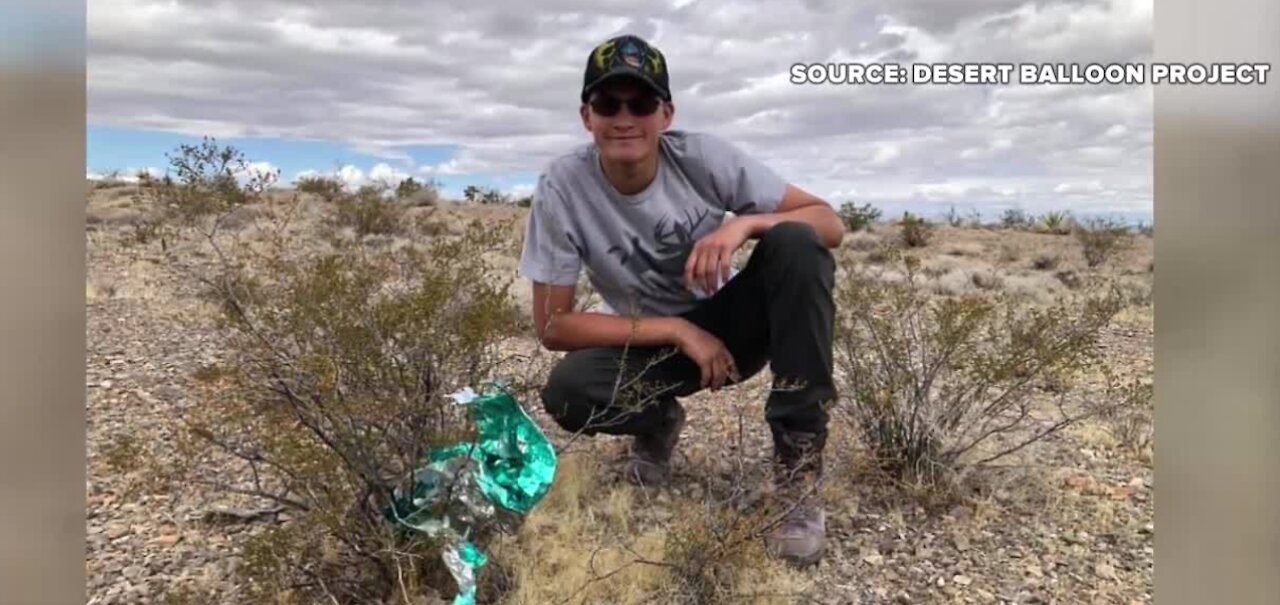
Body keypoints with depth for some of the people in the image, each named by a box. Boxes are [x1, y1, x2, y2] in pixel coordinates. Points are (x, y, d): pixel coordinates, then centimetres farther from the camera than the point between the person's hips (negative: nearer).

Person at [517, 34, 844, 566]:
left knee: (795, 243, -28)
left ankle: (797, 467, -21)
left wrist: (744, 223, -36)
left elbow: (829, 223, -15)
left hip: (730, 324, 1)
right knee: (567, 392, -31)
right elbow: (553, 325, -18)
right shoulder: (561, 187, -20)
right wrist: (679, 330, -23)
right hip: (652, 343, 0)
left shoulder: (703, 156, -18)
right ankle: (659, 423, 7)